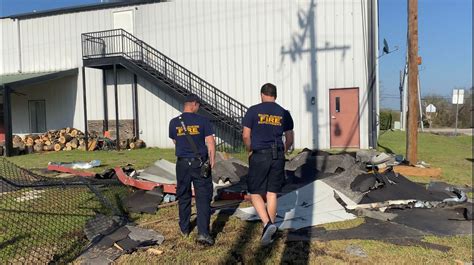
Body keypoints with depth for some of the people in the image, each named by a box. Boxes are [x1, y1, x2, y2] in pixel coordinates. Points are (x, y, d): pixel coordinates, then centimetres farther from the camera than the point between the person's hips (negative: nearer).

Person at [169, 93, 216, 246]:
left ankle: (184, 229, 28)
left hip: (182, 164, 3)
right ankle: (203, 233, -5)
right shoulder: (203, 121, -8)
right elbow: (210, 142, -7)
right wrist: (212, 161, 4)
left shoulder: (174, 122, 1)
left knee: (183, 197, 16)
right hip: (200, 163, -3)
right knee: (203, 198, 1)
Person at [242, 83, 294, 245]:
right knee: (272, 194, 11)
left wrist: (250, 151, 12)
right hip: (277, 156, 3)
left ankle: (267, 224, -13)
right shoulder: (284, 113, 6)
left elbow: (246, 136, -4)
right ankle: (270, 230, 17)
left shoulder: (253, 111, -2)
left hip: (259, 155, -3)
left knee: (255, 193, 6)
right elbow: (290, 139, 9)